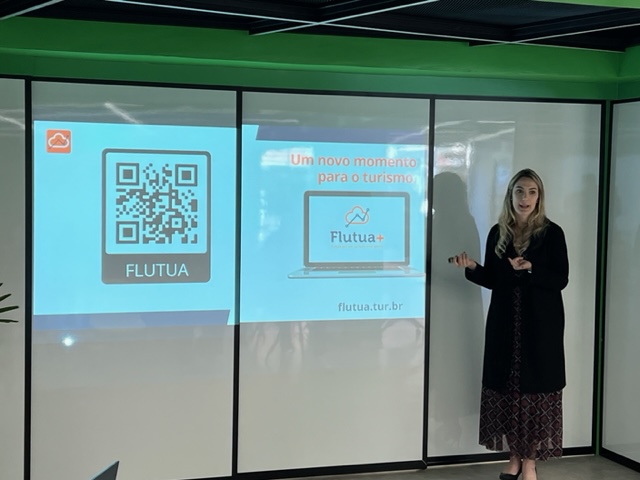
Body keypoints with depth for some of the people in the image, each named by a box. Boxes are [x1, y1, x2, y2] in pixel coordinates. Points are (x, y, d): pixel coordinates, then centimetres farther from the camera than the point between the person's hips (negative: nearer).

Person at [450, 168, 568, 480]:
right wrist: (471, 267, -8)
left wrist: (530, 269, -21)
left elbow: (561, 279, -7)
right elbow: (493, 280, 10)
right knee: (507, 387, 5)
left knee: (535, 387, -1)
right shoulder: (498, 233, 7)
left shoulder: (552, 233, -3)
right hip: (505, 322, 3)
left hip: (540, 324, -3)